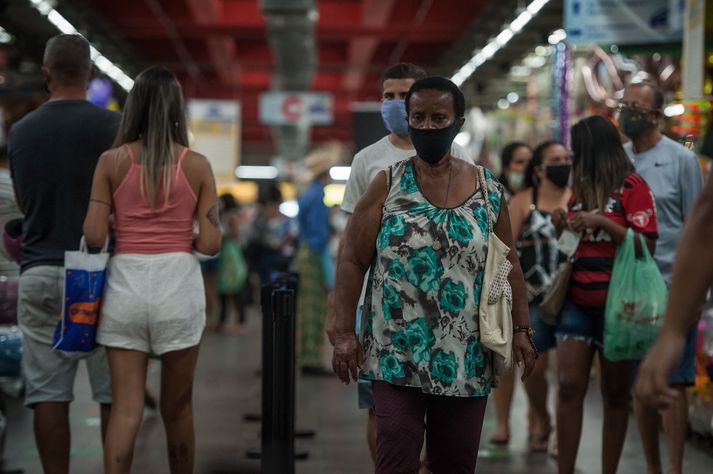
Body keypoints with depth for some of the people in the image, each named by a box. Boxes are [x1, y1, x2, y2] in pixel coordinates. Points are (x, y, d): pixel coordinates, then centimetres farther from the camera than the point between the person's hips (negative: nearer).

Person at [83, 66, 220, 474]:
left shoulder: (112, 161, 1)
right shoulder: (197, 165, 1)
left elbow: (94, 236, -4)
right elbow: (211, 243, -3)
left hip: (125, 281, 0)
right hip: (178, 281, 0)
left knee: (126, 406, 2)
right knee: (177, 406, 12)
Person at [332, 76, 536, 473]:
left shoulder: (489, 191, 4)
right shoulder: (387, 186, -1)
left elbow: (509, 265, 10)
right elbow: (353, 261, -2)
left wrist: (522, 329, 2)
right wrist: (345, 333, -9)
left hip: (464, 358, 2)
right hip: (398, 352, -2)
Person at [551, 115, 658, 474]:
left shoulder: (631, 186, -4)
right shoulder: (581, 187, 15)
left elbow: (646, 244, -11)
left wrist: (603, 222, -19)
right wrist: (563, 227, 3)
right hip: (577, 302, 5)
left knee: (615, 393, 3)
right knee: (569, 387, -3)